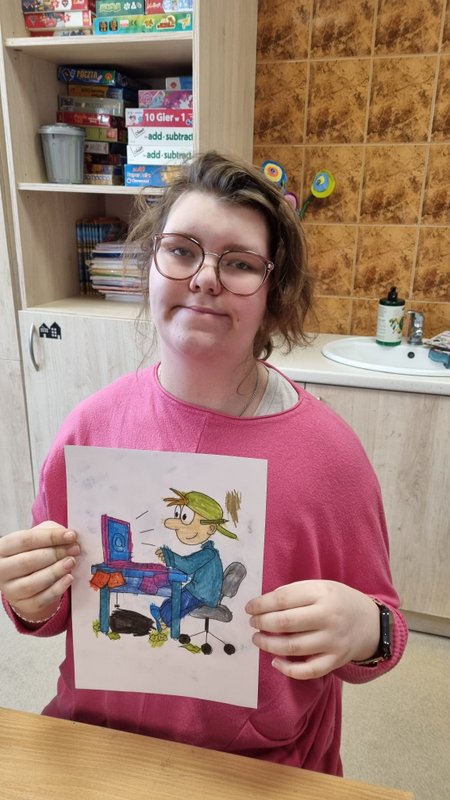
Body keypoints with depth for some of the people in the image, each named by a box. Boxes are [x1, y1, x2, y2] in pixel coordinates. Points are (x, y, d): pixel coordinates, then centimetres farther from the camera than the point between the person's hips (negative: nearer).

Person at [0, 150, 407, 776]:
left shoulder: (330, 451, -22)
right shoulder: (92, 424, -15)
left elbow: (381, 629, -9)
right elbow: (55, 608, -1)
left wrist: (365, 631, -31)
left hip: (264, 766, -2)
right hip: (94, 739, 3)